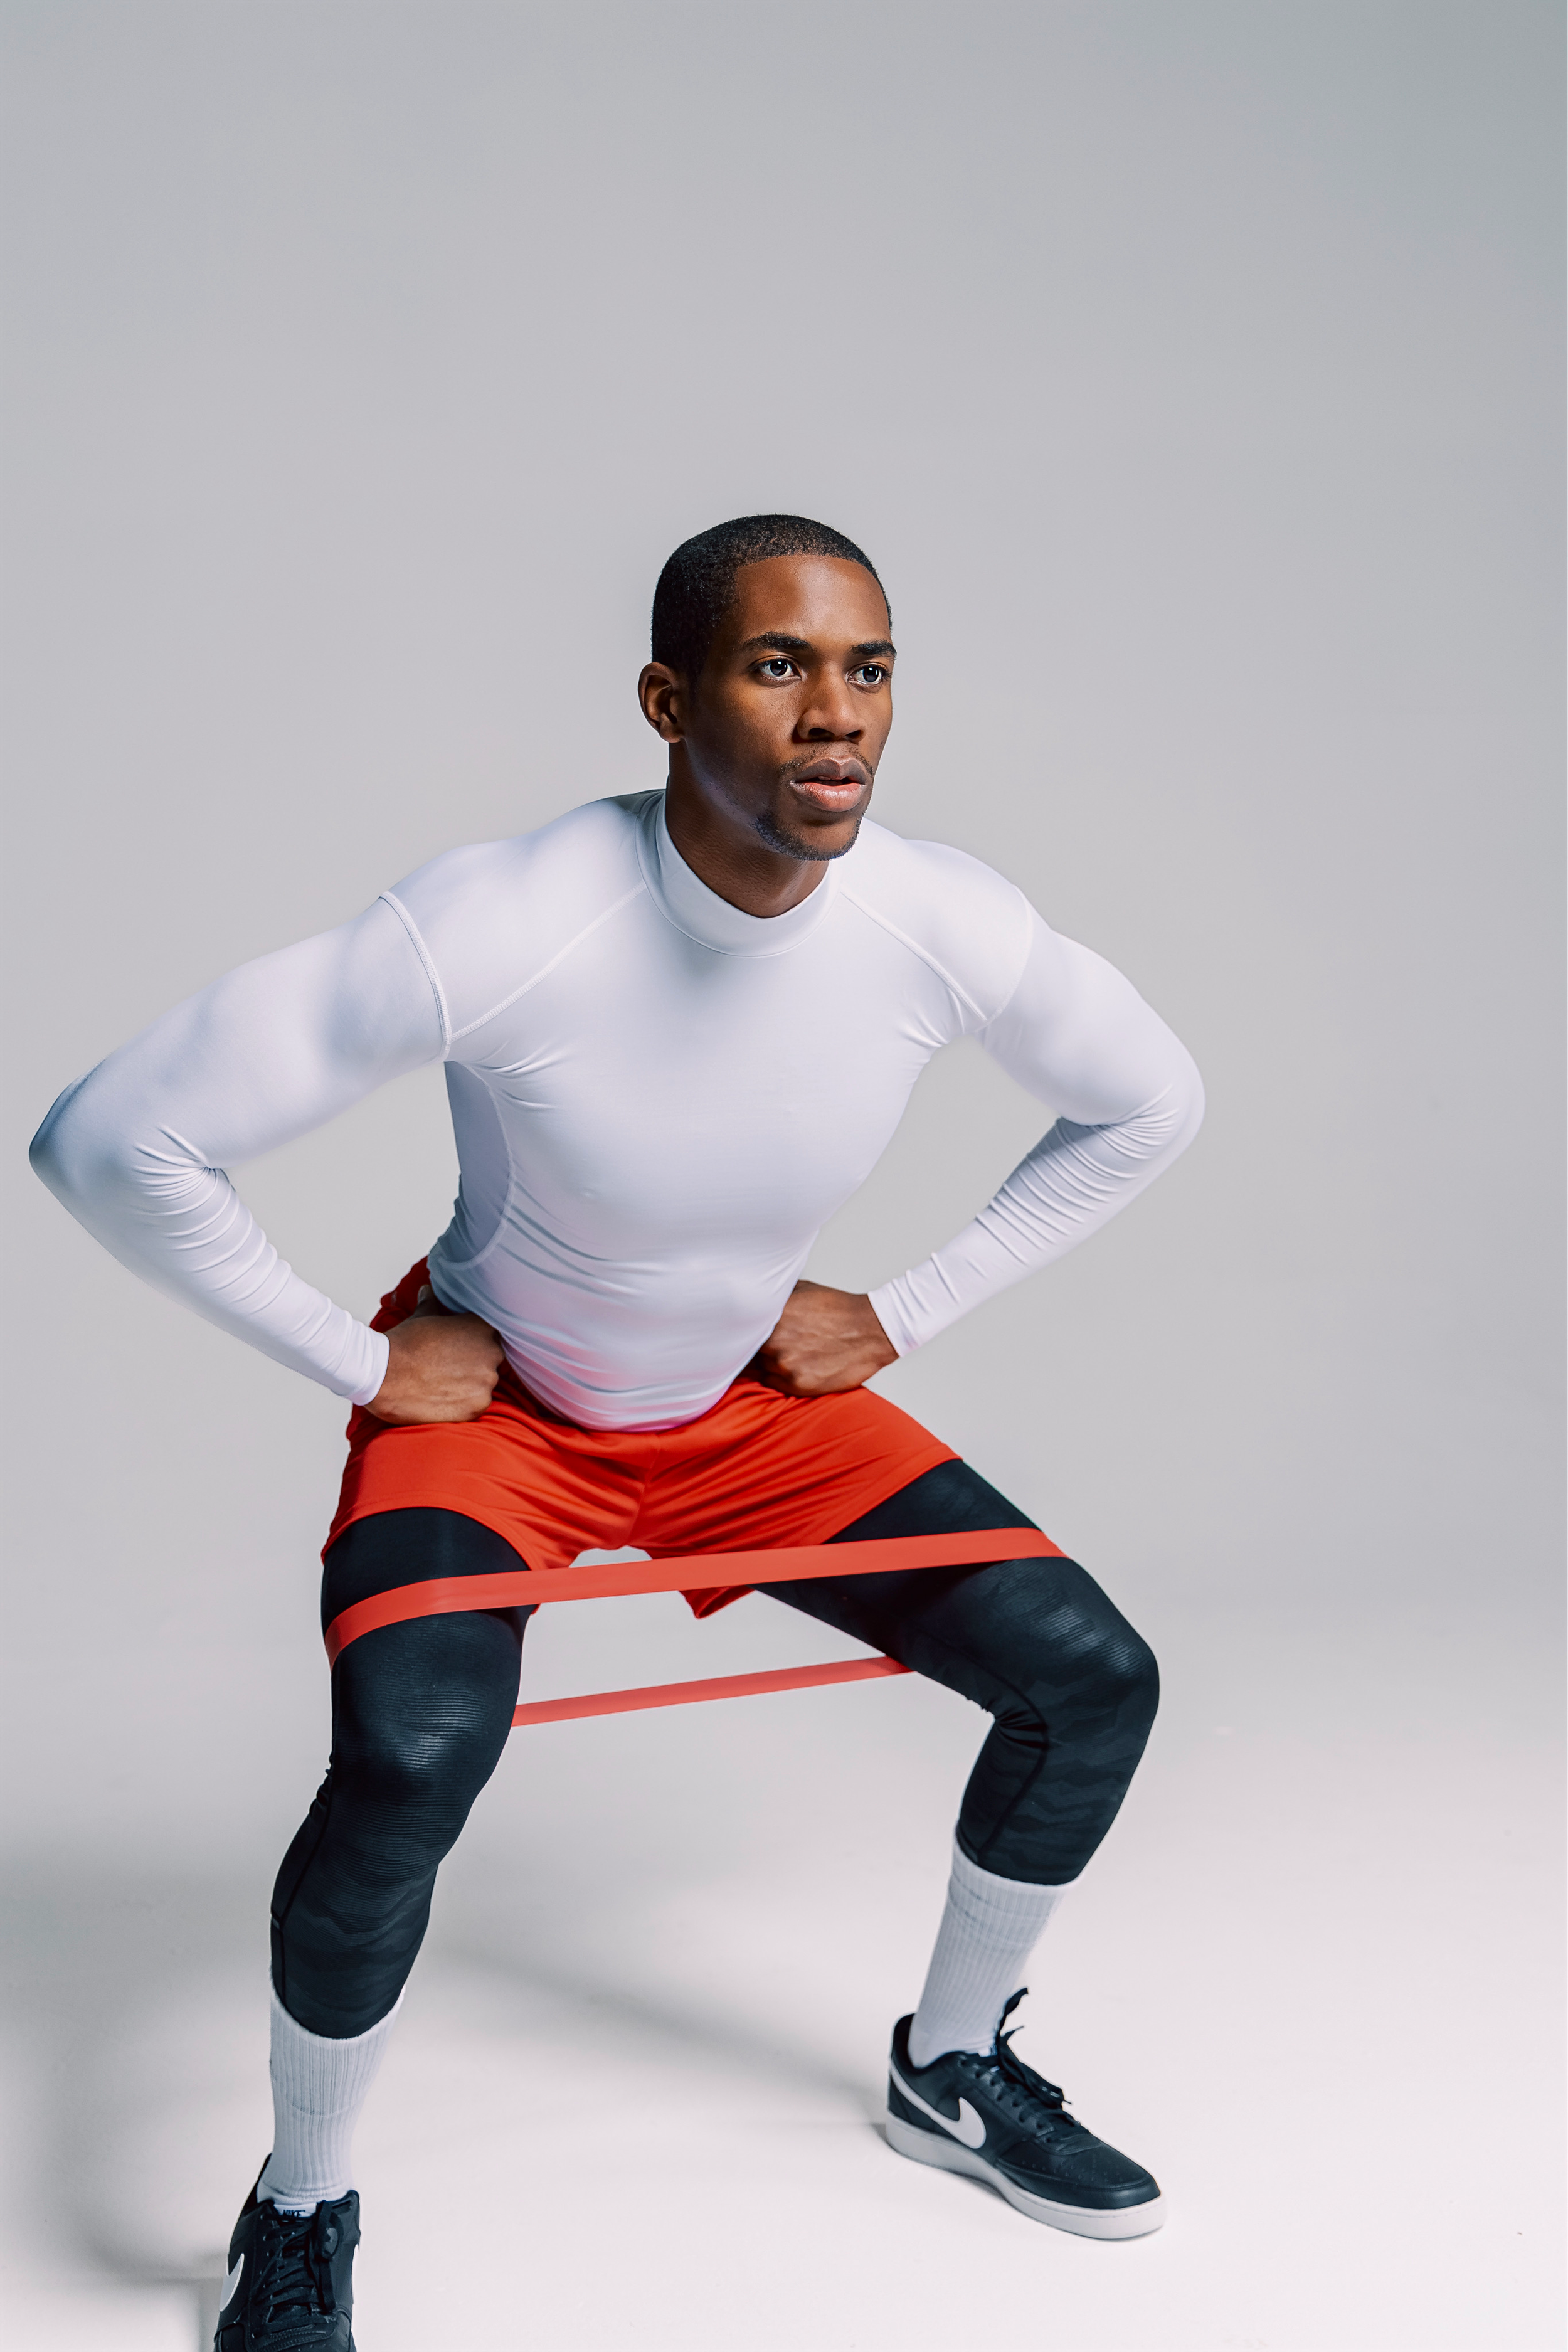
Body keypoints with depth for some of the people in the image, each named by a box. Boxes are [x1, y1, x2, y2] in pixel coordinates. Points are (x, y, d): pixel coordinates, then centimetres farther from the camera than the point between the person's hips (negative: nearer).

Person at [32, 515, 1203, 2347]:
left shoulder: (946, 927, -20)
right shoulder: (495, 931, -33)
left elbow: (1146, 1108, 2)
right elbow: (112, 1144, -27)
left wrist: (906, 1315, -2)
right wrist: (358, 1361, -18)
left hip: (762, 1406, 5)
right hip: (491, 1404, -4)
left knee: (1094, 1678, -3)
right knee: (410, 1764, -31)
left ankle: (949, 2072, 26)